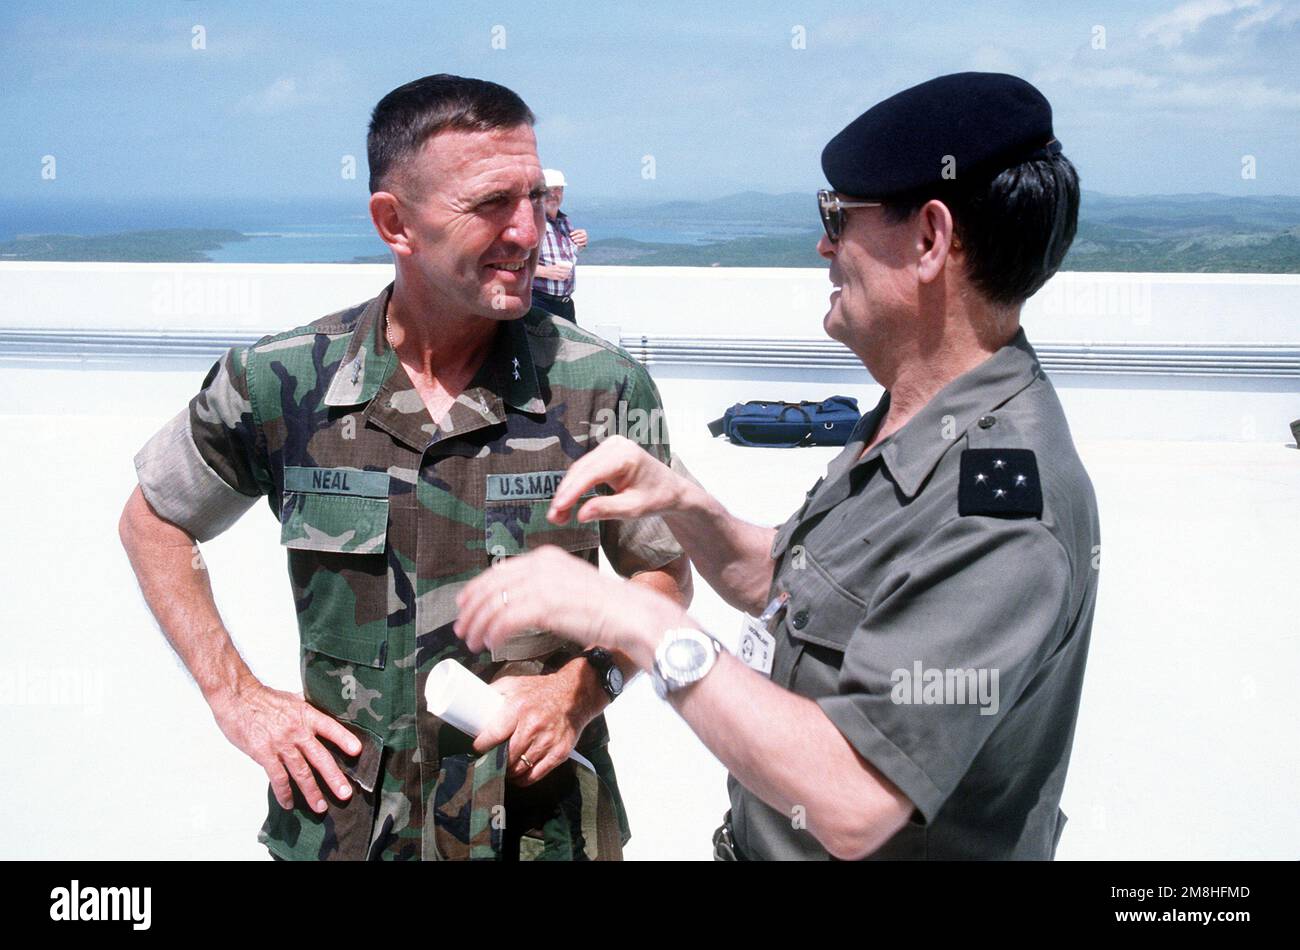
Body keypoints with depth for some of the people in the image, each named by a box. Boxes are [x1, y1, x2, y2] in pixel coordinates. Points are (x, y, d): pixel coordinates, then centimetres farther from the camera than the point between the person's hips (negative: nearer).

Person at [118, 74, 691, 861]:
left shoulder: (603, 387, -12)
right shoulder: (281, 382, -11)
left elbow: (664, 572, 1)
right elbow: (152, 521, 6)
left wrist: (583, 686, -16)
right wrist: (235, 697, -1)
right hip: (342, 821, 1)